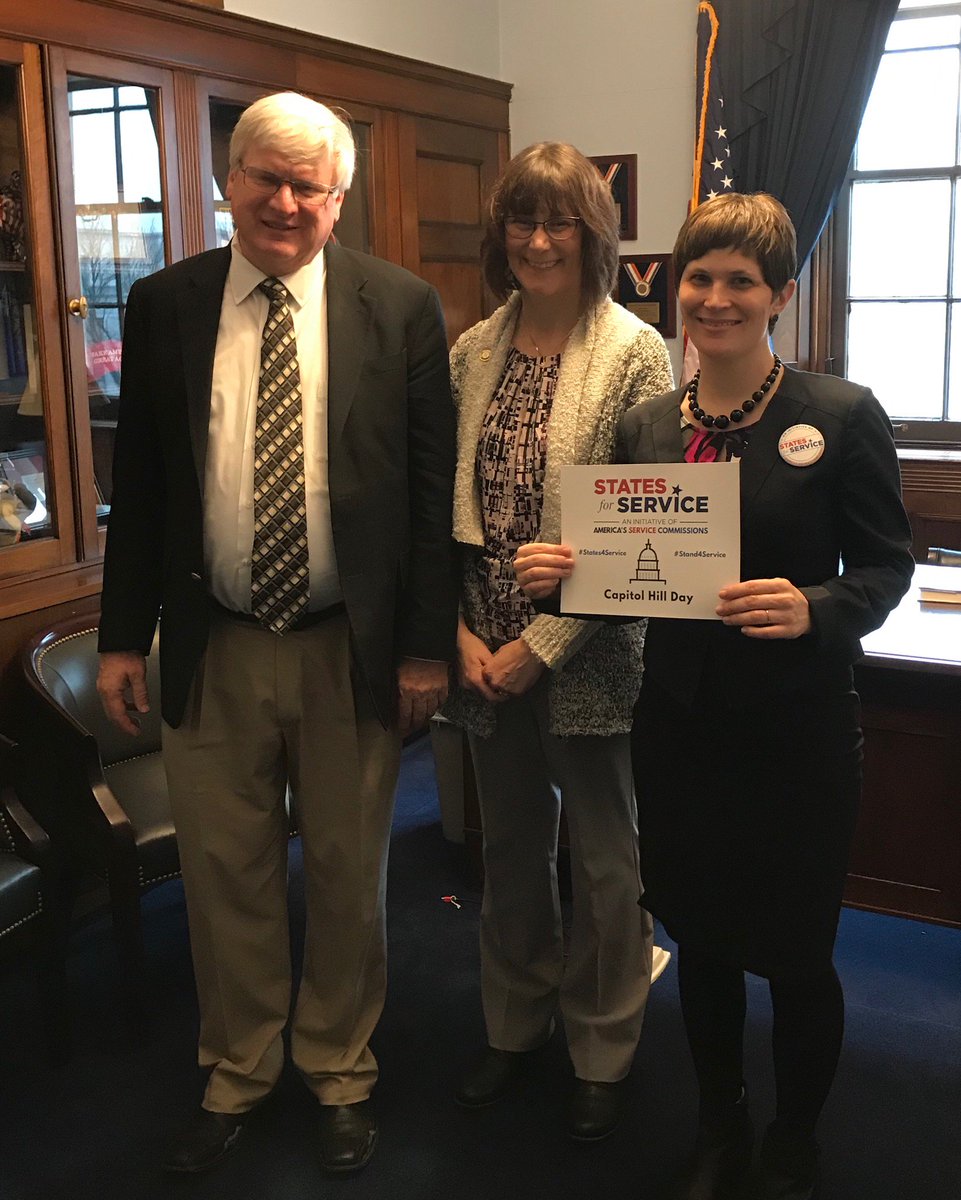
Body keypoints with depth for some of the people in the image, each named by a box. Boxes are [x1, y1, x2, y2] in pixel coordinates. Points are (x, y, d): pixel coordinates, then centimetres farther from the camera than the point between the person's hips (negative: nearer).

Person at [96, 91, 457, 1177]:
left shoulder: (401, 308, -3)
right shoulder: (163, 305, 2)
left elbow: (432, 488, -3)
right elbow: (137, 483, 5)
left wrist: (426, 643, -5)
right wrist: (123, 637, 3)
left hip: (353, 646, -1)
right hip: (212, 647, 2)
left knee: (349, 873, 14)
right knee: (223, 874, 14)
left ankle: (340, 1070, 38)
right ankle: (236, 1073, 38)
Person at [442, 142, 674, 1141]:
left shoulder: (635, 354, -9)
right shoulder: (471, 353, 5)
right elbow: (447, 507, 6)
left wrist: (542, 643, -15)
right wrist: (461, 634, -5)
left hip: (590, 656, -4)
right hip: (487, 657, 4)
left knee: (605, 859, 11)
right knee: (511, 846, 19)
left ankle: (602, 1051, 32)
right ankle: (515, 1022, 40)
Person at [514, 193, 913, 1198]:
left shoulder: (842, 415, -8)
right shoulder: (645, 426, 5)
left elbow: (886, 565, -6)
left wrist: (814, 609, -25)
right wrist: (558, 577, -11)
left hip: (796, 730, -3)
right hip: (679, 725, 4)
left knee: (795, 956, 11)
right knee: (701, 941, 18)